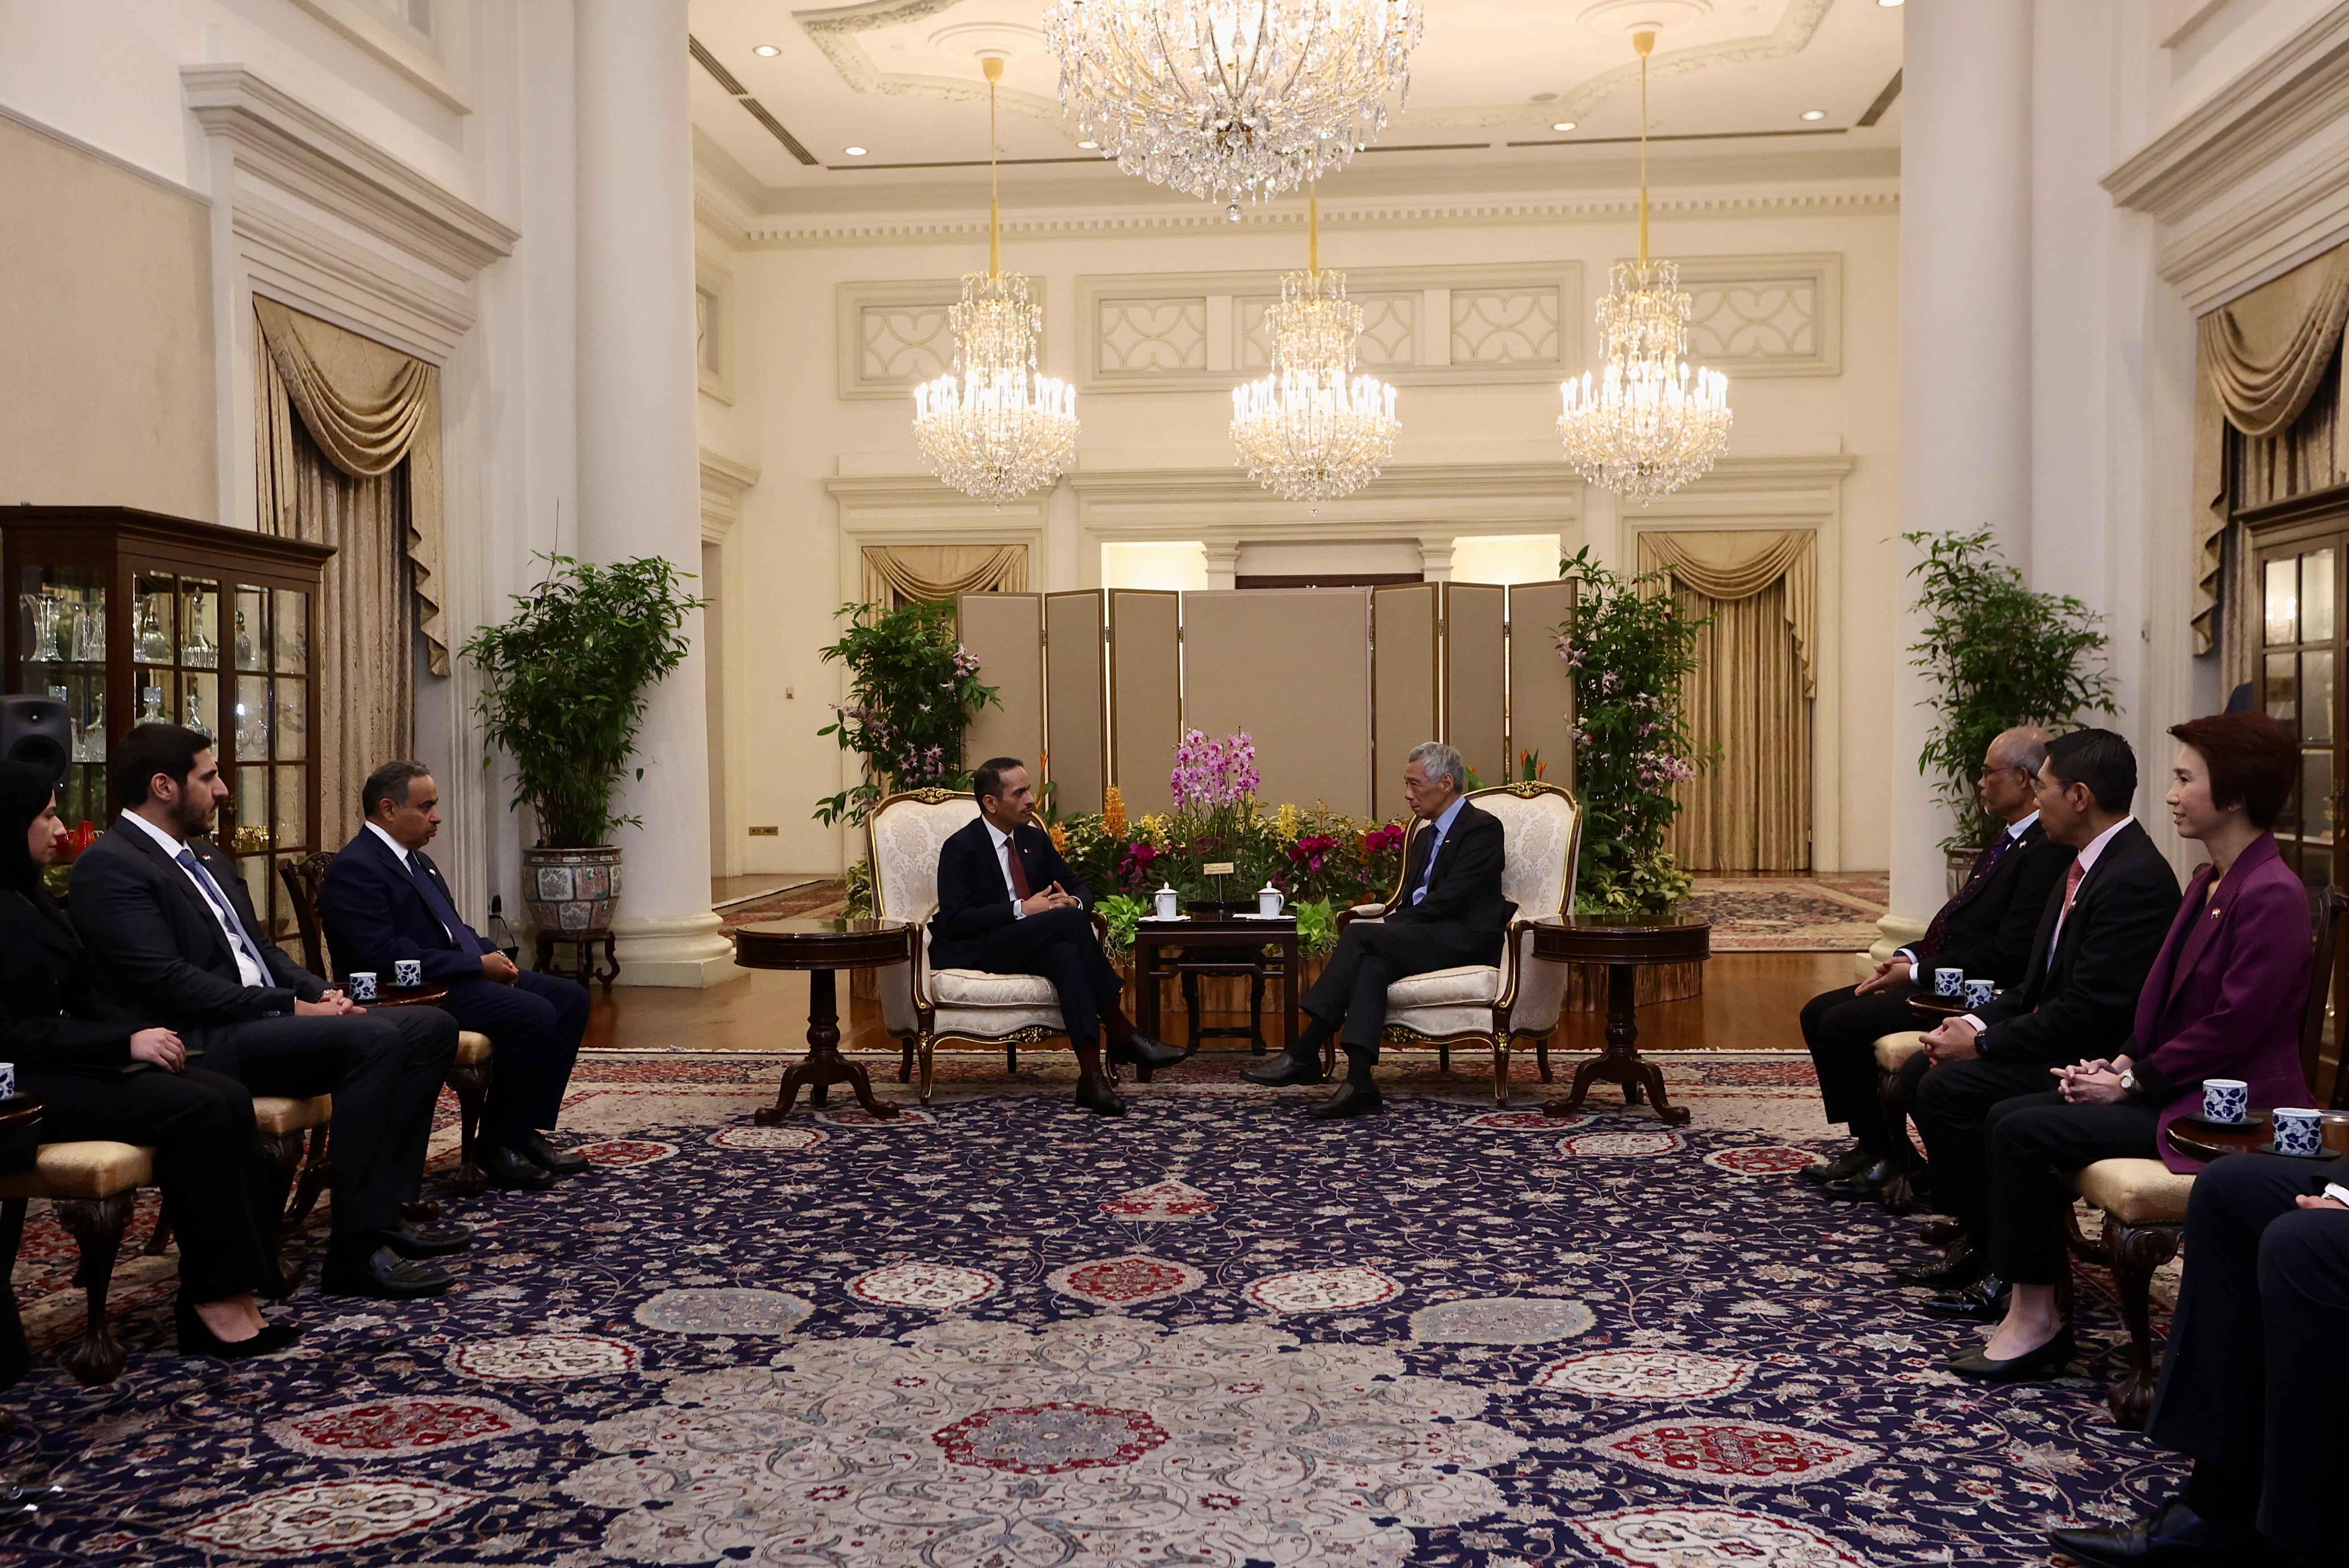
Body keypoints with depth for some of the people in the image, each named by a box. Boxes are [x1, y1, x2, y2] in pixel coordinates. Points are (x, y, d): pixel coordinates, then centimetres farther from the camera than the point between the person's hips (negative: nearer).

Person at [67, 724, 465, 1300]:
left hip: (263, 1020, 10)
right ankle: (356, 1247, -25)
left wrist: (322, 993, 3)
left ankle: (385, 1209, -3)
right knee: (374, 1038, -30)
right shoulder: (109, 868, -9)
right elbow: (168, 980, -18)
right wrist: (290, 1007, -18)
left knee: (432, 1027, -2)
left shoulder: (209, 859, 21)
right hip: (199, 1044, -10)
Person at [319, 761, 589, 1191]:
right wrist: (478, 965, -20)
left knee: (570, 997, 1)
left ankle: (527, 1130, 2)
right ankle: (497, 1146, -11)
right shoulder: (355, 870, -13)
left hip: (461, 976, 10)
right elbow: (385, 957, -23)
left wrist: (492, 955, 3)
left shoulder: (416, 859, 18)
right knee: (535, 1016, -26)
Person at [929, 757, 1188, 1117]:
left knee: (1066, 952, -34)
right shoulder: (961, 847, -6)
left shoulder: (1036, 840, 14)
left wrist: (1074, 902, -9)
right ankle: (1122, 1036, -23)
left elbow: (1080, 888, 18)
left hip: (1029, 947, 6)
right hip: (975, 952, -6)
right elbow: (955, 920, -16)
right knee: (1069, 921, -29)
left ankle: (1091, 1075, -43)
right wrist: (1021, 910, -22)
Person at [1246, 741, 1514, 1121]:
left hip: (1465, 939, -7)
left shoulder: (1483, 828, -3)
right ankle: (1359, 1082, -37)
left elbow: (1451, 897, -13)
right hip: (1427, 936, 7)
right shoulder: (1425, 836, 25)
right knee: (1372, 963, -27)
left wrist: (1395, 922, -13)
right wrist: (1390, 922, -2)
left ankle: (1305, 1053, -25)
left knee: (1360, 934, -25)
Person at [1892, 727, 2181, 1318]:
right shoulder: (2088, 865, 11)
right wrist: (1978, 1023, 1)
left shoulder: (2137, 879, -22)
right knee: (1916, 1076, 4)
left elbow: (2090, 1010, -25)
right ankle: (1975, 1238, 9)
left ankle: (1998, 1263, -10)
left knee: (1947, 1089, -22)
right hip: (2057, 1035, 11)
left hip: (2097, 1059, -10)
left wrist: (1983, 1045, -19)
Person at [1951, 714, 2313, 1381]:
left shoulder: (2272, 895, -18)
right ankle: (2032, 1304, -1)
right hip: (2170, 1083, 10)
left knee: (2024, 1132, -18)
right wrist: (2122, 1063, 2)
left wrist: (2133, 1081, -15)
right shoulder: (2209, 881, 14)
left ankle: (2034, 1320, -5)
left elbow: (2233, 1026, -21)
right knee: (2010, 1114, -3)